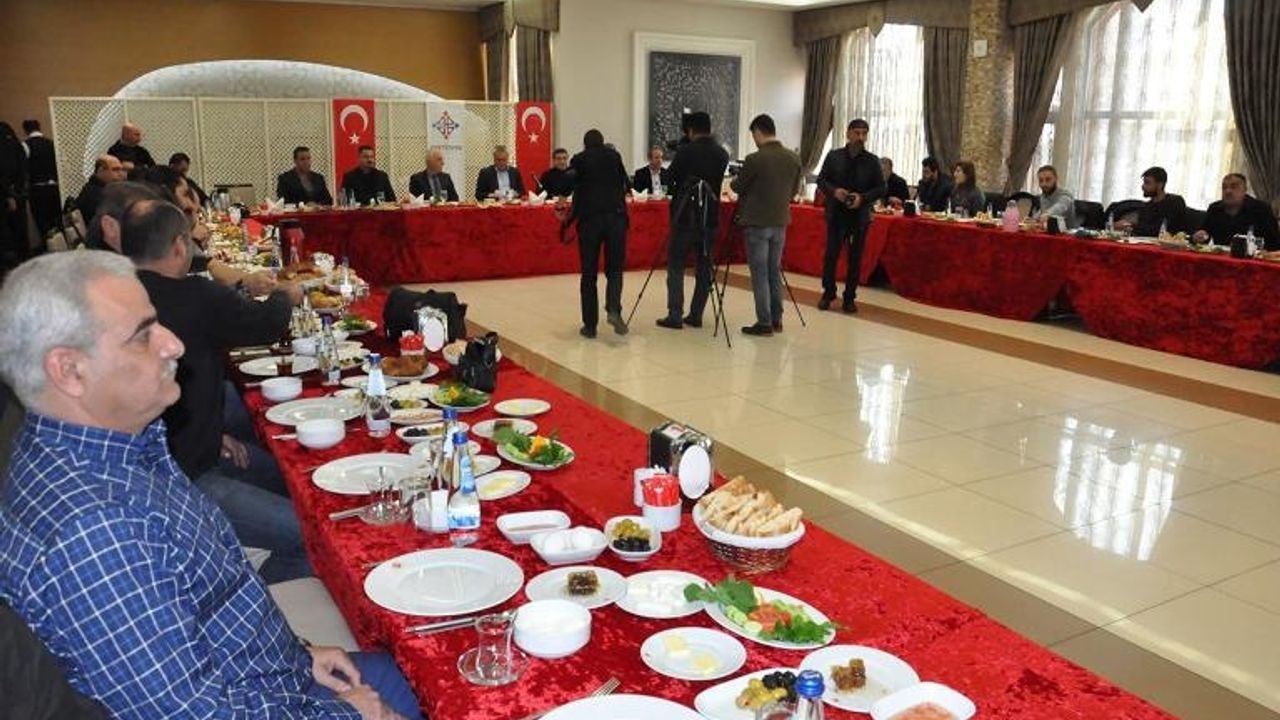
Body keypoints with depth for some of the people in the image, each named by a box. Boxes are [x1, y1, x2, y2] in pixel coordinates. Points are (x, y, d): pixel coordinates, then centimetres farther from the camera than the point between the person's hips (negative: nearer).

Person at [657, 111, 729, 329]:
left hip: (685, 217, -4)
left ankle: (675, 316, -4)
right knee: (704, 266, 10)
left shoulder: (685, 151, -9)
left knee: (676, 266, 1)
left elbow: (670, 178, 1)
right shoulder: (722, 154, 5)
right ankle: (696, 315, 10)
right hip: (710, 218, 4)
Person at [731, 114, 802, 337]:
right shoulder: (794, 159, 2)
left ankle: (764, 323, 1)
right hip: (780, 222, 6)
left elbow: (738, 187, -3)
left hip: (757, 223, -6)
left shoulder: (755, 159, -16)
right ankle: (776, 320, 19)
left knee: (760, 273, 0)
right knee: (775, 271, 14)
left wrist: (734, 181, 19)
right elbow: (793, 191, 12)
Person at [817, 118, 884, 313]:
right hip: (836, 213, 0)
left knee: (855, 258, 5)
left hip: (860, 216, 0)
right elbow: (821, 180, 6)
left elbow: (881, 188, 2)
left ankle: (850, 298, 14)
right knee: (831, 254, 2)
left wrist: (863, 198, -15)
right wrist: (834, 190, -14)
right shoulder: (833, 156, 3)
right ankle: (828, 294, 17)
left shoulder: (872, 161, 1)